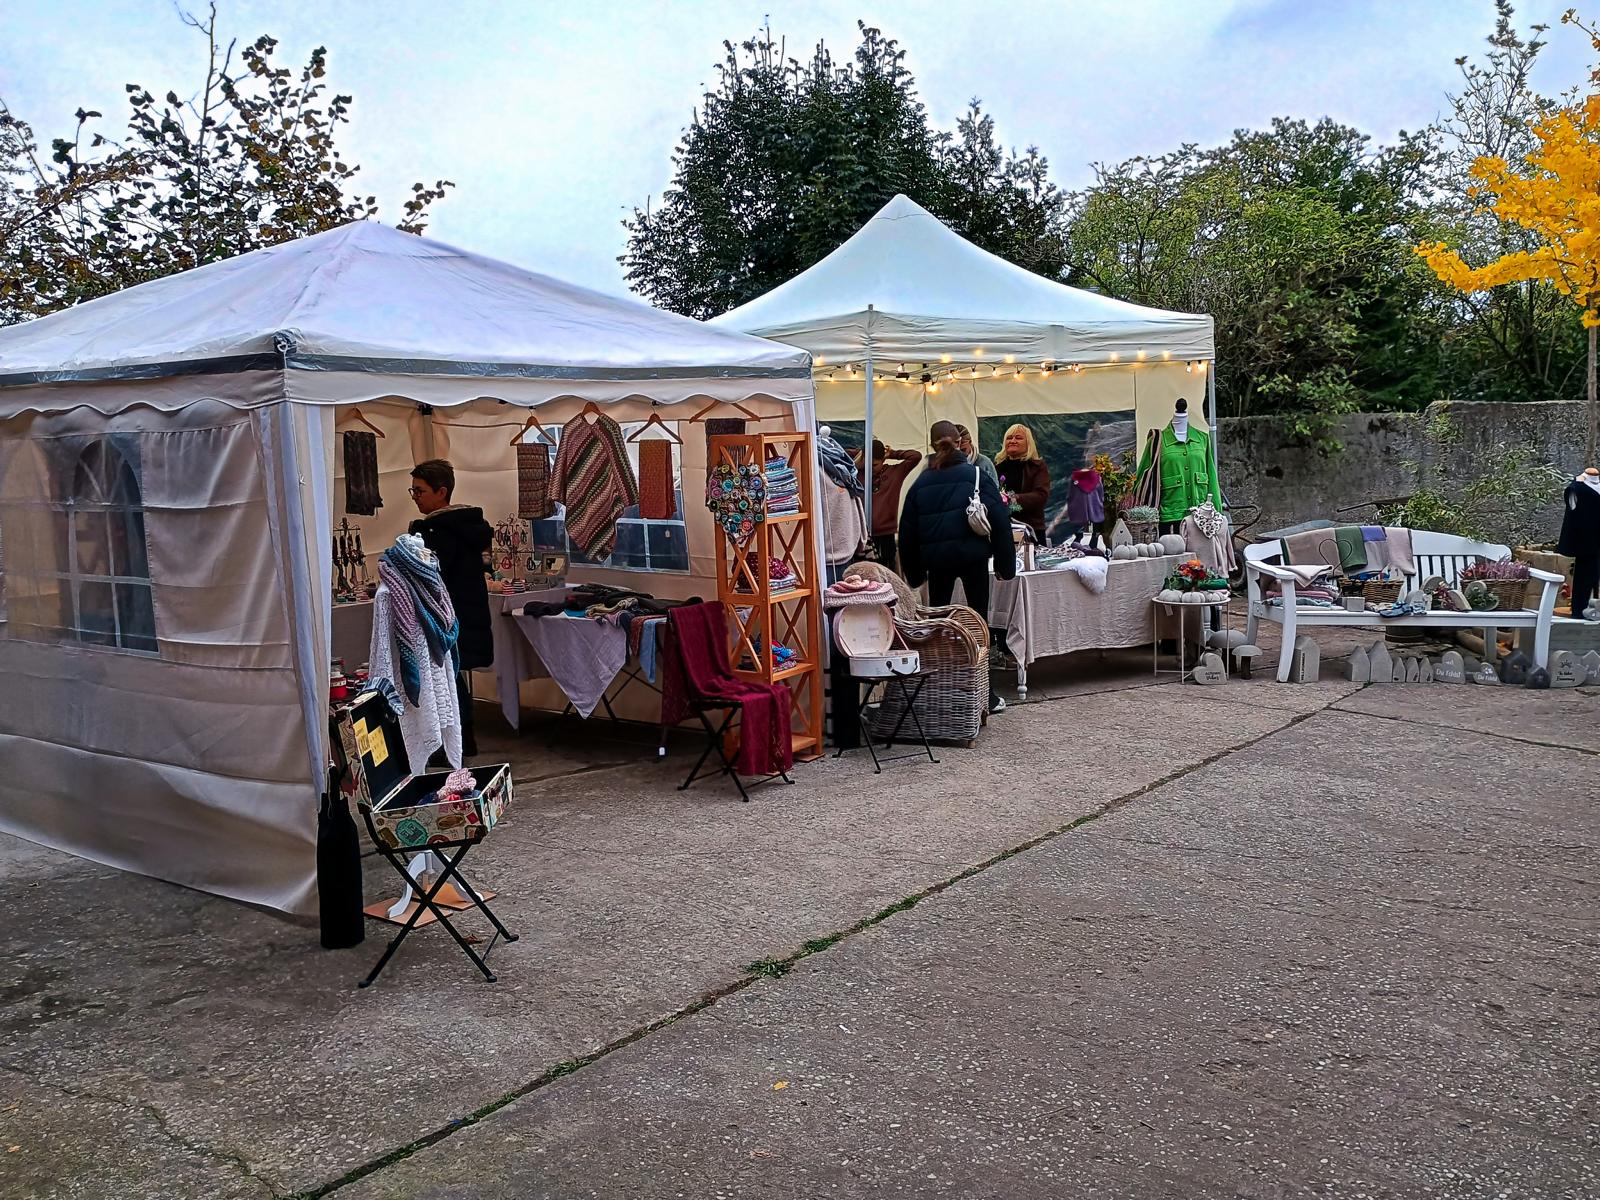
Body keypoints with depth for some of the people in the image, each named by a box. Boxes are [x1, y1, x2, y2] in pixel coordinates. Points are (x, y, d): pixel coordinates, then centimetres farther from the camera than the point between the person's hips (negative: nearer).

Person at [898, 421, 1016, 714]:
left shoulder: (921, 482, 8)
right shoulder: (975, 475, 0)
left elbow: (907, 531, 9)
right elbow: (1000, 520, -5)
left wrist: (914, 573, 16)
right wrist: (1005, 563, 0)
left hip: (936, 558, 2)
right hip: (972, 555, -2)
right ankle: (985, 694, 6)